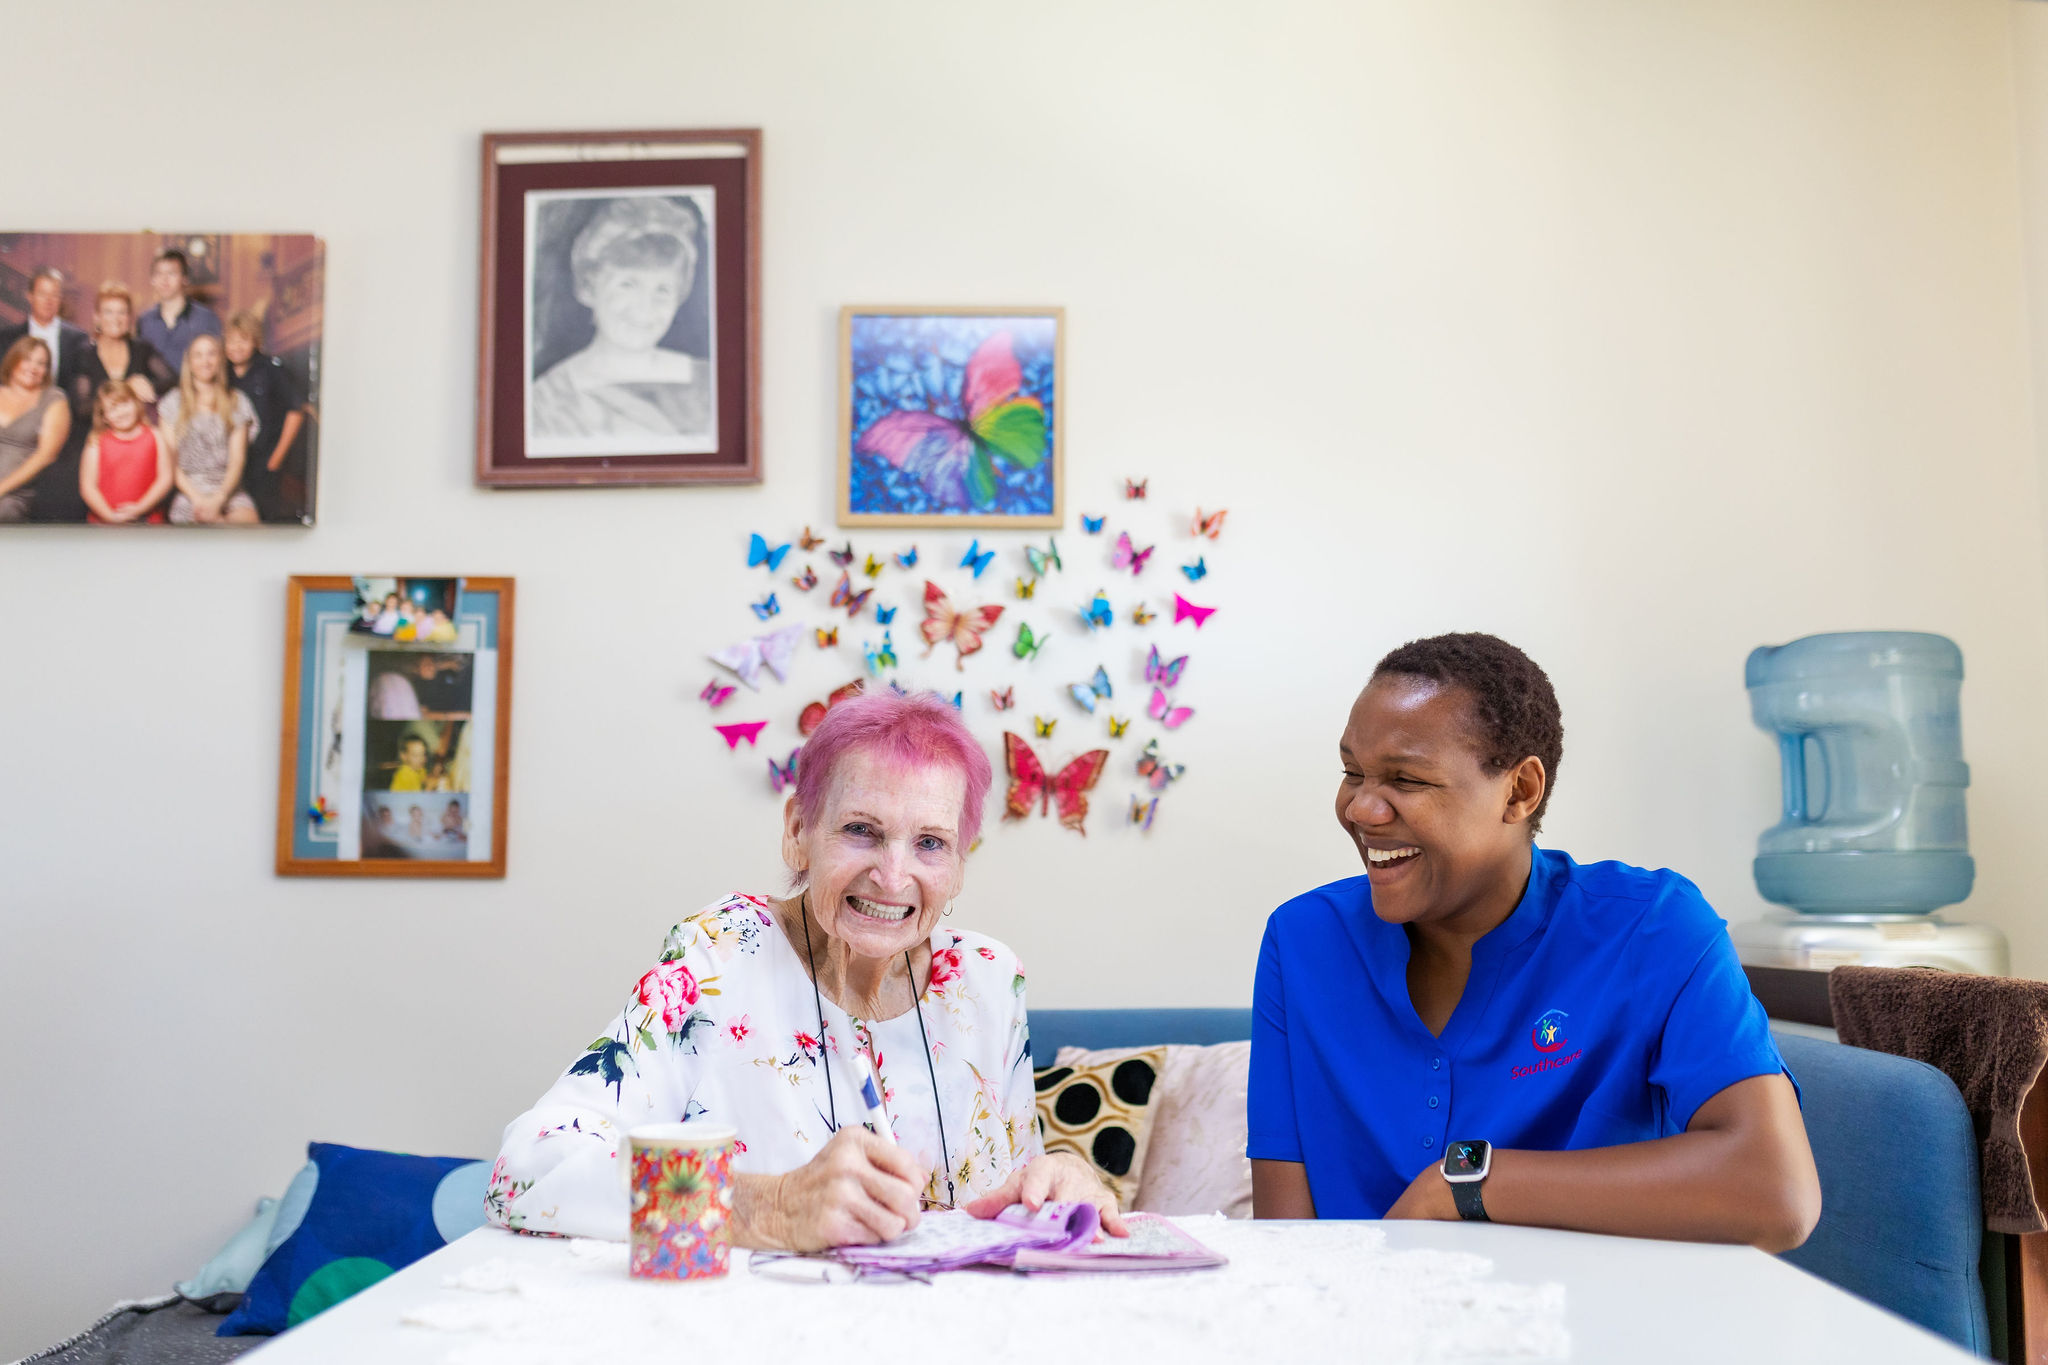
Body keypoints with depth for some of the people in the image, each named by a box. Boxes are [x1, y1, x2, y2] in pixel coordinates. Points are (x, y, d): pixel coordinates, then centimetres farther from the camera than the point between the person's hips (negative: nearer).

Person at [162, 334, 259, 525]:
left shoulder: (238, 402, 13)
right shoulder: (173, 402, 11)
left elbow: (237, 459, 5)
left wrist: (218, 499, -11)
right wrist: (197, 497, -9)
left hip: (228, 490, 1)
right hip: (188, 492, -1)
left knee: (246, 519, -32)